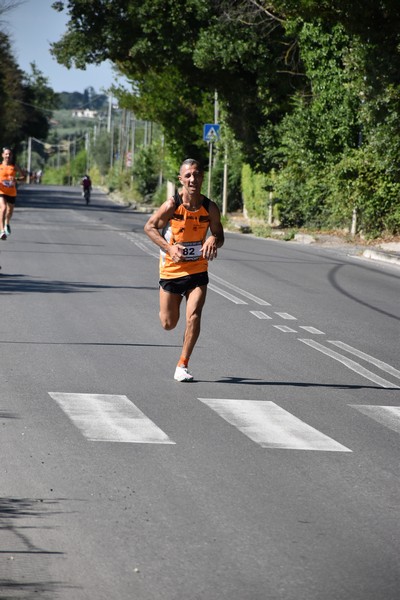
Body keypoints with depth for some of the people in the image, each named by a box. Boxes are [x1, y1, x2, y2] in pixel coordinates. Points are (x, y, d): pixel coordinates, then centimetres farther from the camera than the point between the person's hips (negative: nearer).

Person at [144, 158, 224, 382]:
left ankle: (183, 366, -3)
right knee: (169, 324, 8)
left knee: (194, 315, -16)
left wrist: (214, 241, -22)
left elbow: (219, 235, 4)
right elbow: (150, 227, -6)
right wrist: (169, 248, -20)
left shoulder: (210, 208, -9)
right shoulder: (172, 205, -16)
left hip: (197, 270, 1)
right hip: (171, 269, -1)